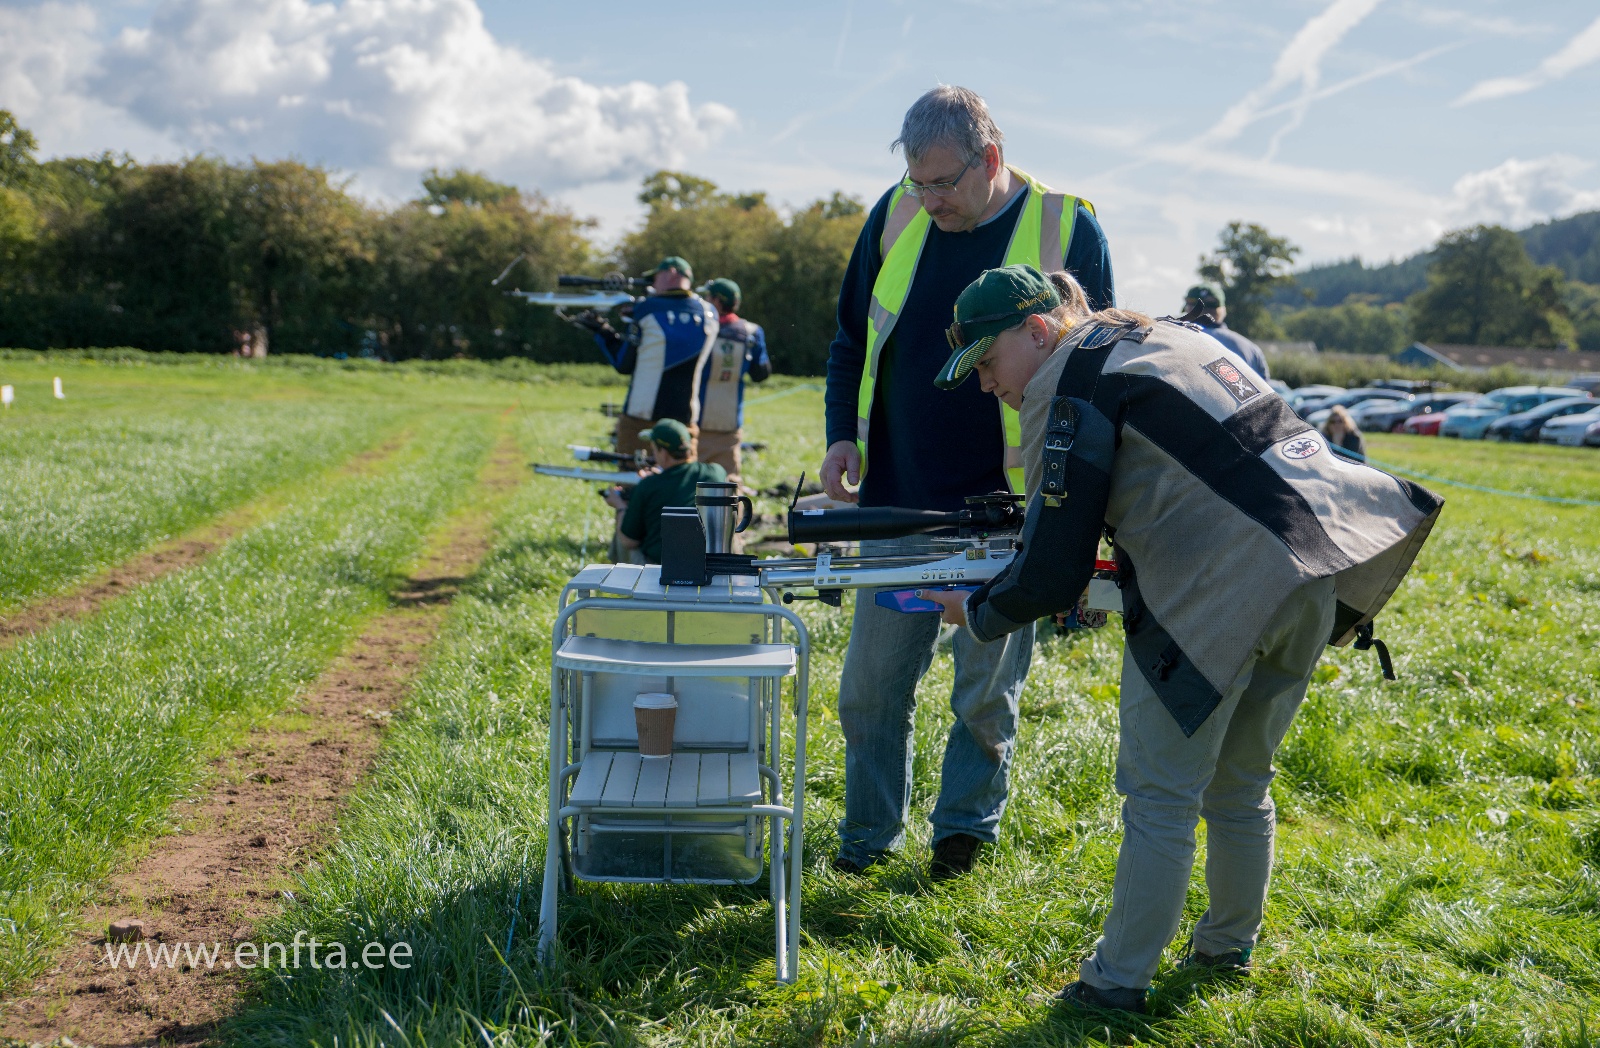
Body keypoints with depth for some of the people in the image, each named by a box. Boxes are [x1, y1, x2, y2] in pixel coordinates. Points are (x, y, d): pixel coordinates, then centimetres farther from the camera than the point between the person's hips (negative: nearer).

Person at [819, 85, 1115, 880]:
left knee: (986, 688, 8)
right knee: (872, 681, 8)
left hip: (1008, 514, -3)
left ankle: (965, 827, 28)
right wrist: (843, 433, 2)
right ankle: (869, 830, 26)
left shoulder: (1068, 231, -6)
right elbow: (852, 337, 14)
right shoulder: (896, 214, 3)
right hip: (897, 501, 3)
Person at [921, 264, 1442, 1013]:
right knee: (1240, 786, 23)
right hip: (1318, 569, 9)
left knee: (1160, 795, 3)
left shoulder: (1071, 389, -6)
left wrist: (978, 614, 9)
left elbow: (1052, 578, -8)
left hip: (1221, 586, -9)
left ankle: (1119, 981, 13)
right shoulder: (1163, 335, 20)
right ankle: (1228, 945, 37)